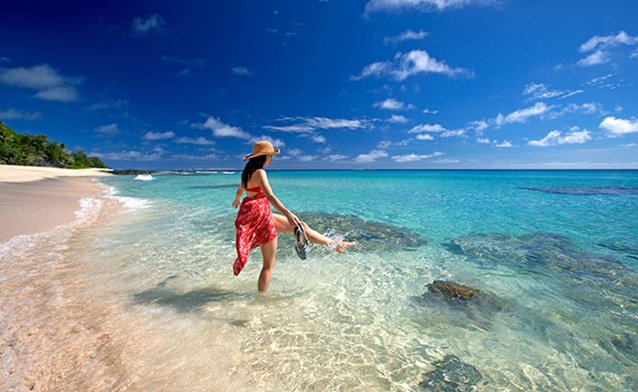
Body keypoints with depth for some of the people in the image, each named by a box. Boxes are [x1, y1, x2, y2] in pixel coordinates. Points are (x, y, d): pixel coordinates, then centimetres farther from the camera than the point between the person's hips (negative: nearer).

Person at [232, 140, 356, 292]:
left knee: (299, 226, 10)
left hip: (257, 214, 10)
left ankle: (336, 244, 15)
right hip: (261, 215, -10)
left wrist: (237, 200, 51)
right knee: (269, 264, 0)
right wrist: (288, 213, -42)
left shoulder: (248, 171, 11)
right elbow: (269, 196, -32)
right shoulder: (259, 172, -17)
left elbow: (240, 190, 29)